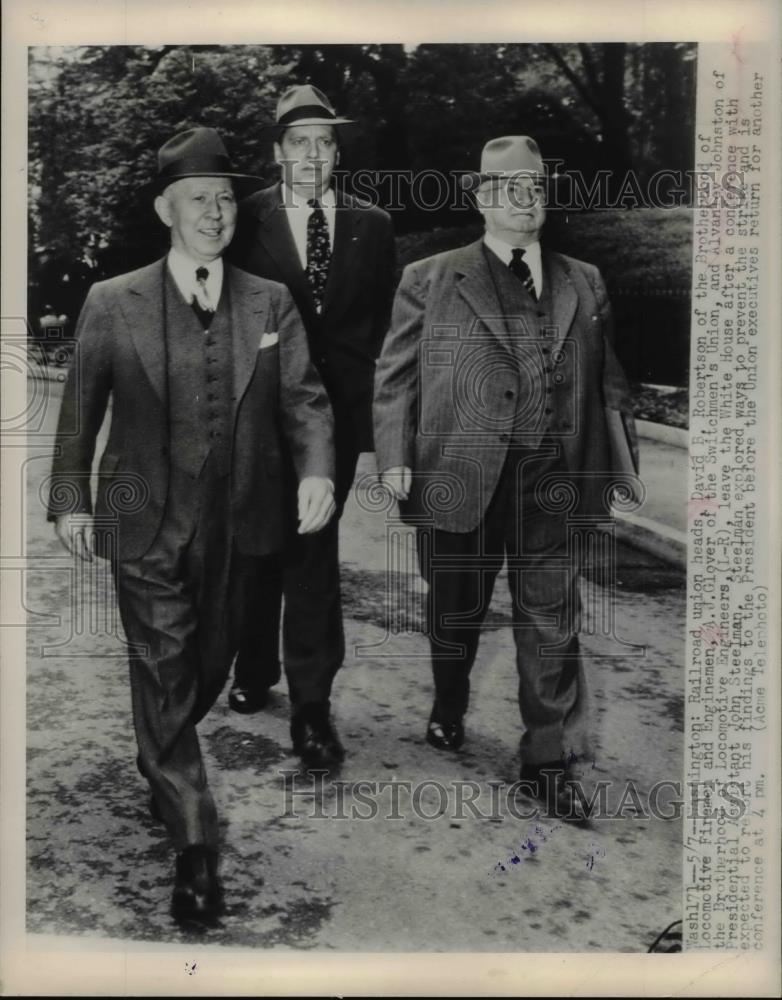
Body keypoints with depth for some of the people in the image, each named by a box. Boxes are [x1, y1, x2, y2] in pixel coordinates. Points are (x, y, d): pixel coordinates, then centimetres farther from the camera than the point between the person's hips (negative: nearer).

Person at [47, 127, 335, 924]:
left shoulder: (270, 303, 3)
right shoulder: (112, 304, -3)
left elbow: (303, 398, -2)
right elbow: (79, 411, 2)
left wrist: (316, 469, -19)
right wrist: (71, 499, -4)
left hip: (234, 524, 3)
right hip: (146, 526, -3)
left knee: (209, 665, 18)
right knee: (165, 674, -2)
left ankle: (159, 765, 49)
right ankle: (195, 849, 9)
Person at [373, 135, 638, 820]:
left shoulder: (584, 284, 11)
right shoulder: (429, 281, 3)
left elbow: (607, 384, 13)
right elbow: (395, 378, 2)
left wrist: (621, 462, 7)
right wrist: (394, 458, -8)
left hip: (553, 489, 2)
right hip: (458, 484, -1)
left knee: (553, 628, 5)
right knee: (455, 613, 16)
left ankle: (548, 762, 19)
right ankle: (449, 711, 43)